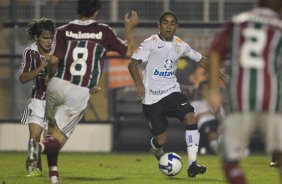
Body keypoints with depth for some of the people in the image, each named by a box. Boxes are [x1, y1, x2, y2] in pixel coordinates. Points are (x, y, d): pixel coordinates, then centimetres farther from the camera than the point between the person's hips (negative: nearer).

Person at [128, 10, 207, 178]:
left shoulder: (180, 45, 6)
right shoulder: (151, 43, -9)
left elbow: (200, 59, 19)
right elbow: (133, 63, -13)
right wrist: (139, 84, -26)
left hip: (172, 92, 4)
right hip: (152, 97, -4)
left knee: (191, 118, -22)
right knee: (161, 139, -5)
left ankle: (192, 164, -20)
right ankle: (156, 146, 37)